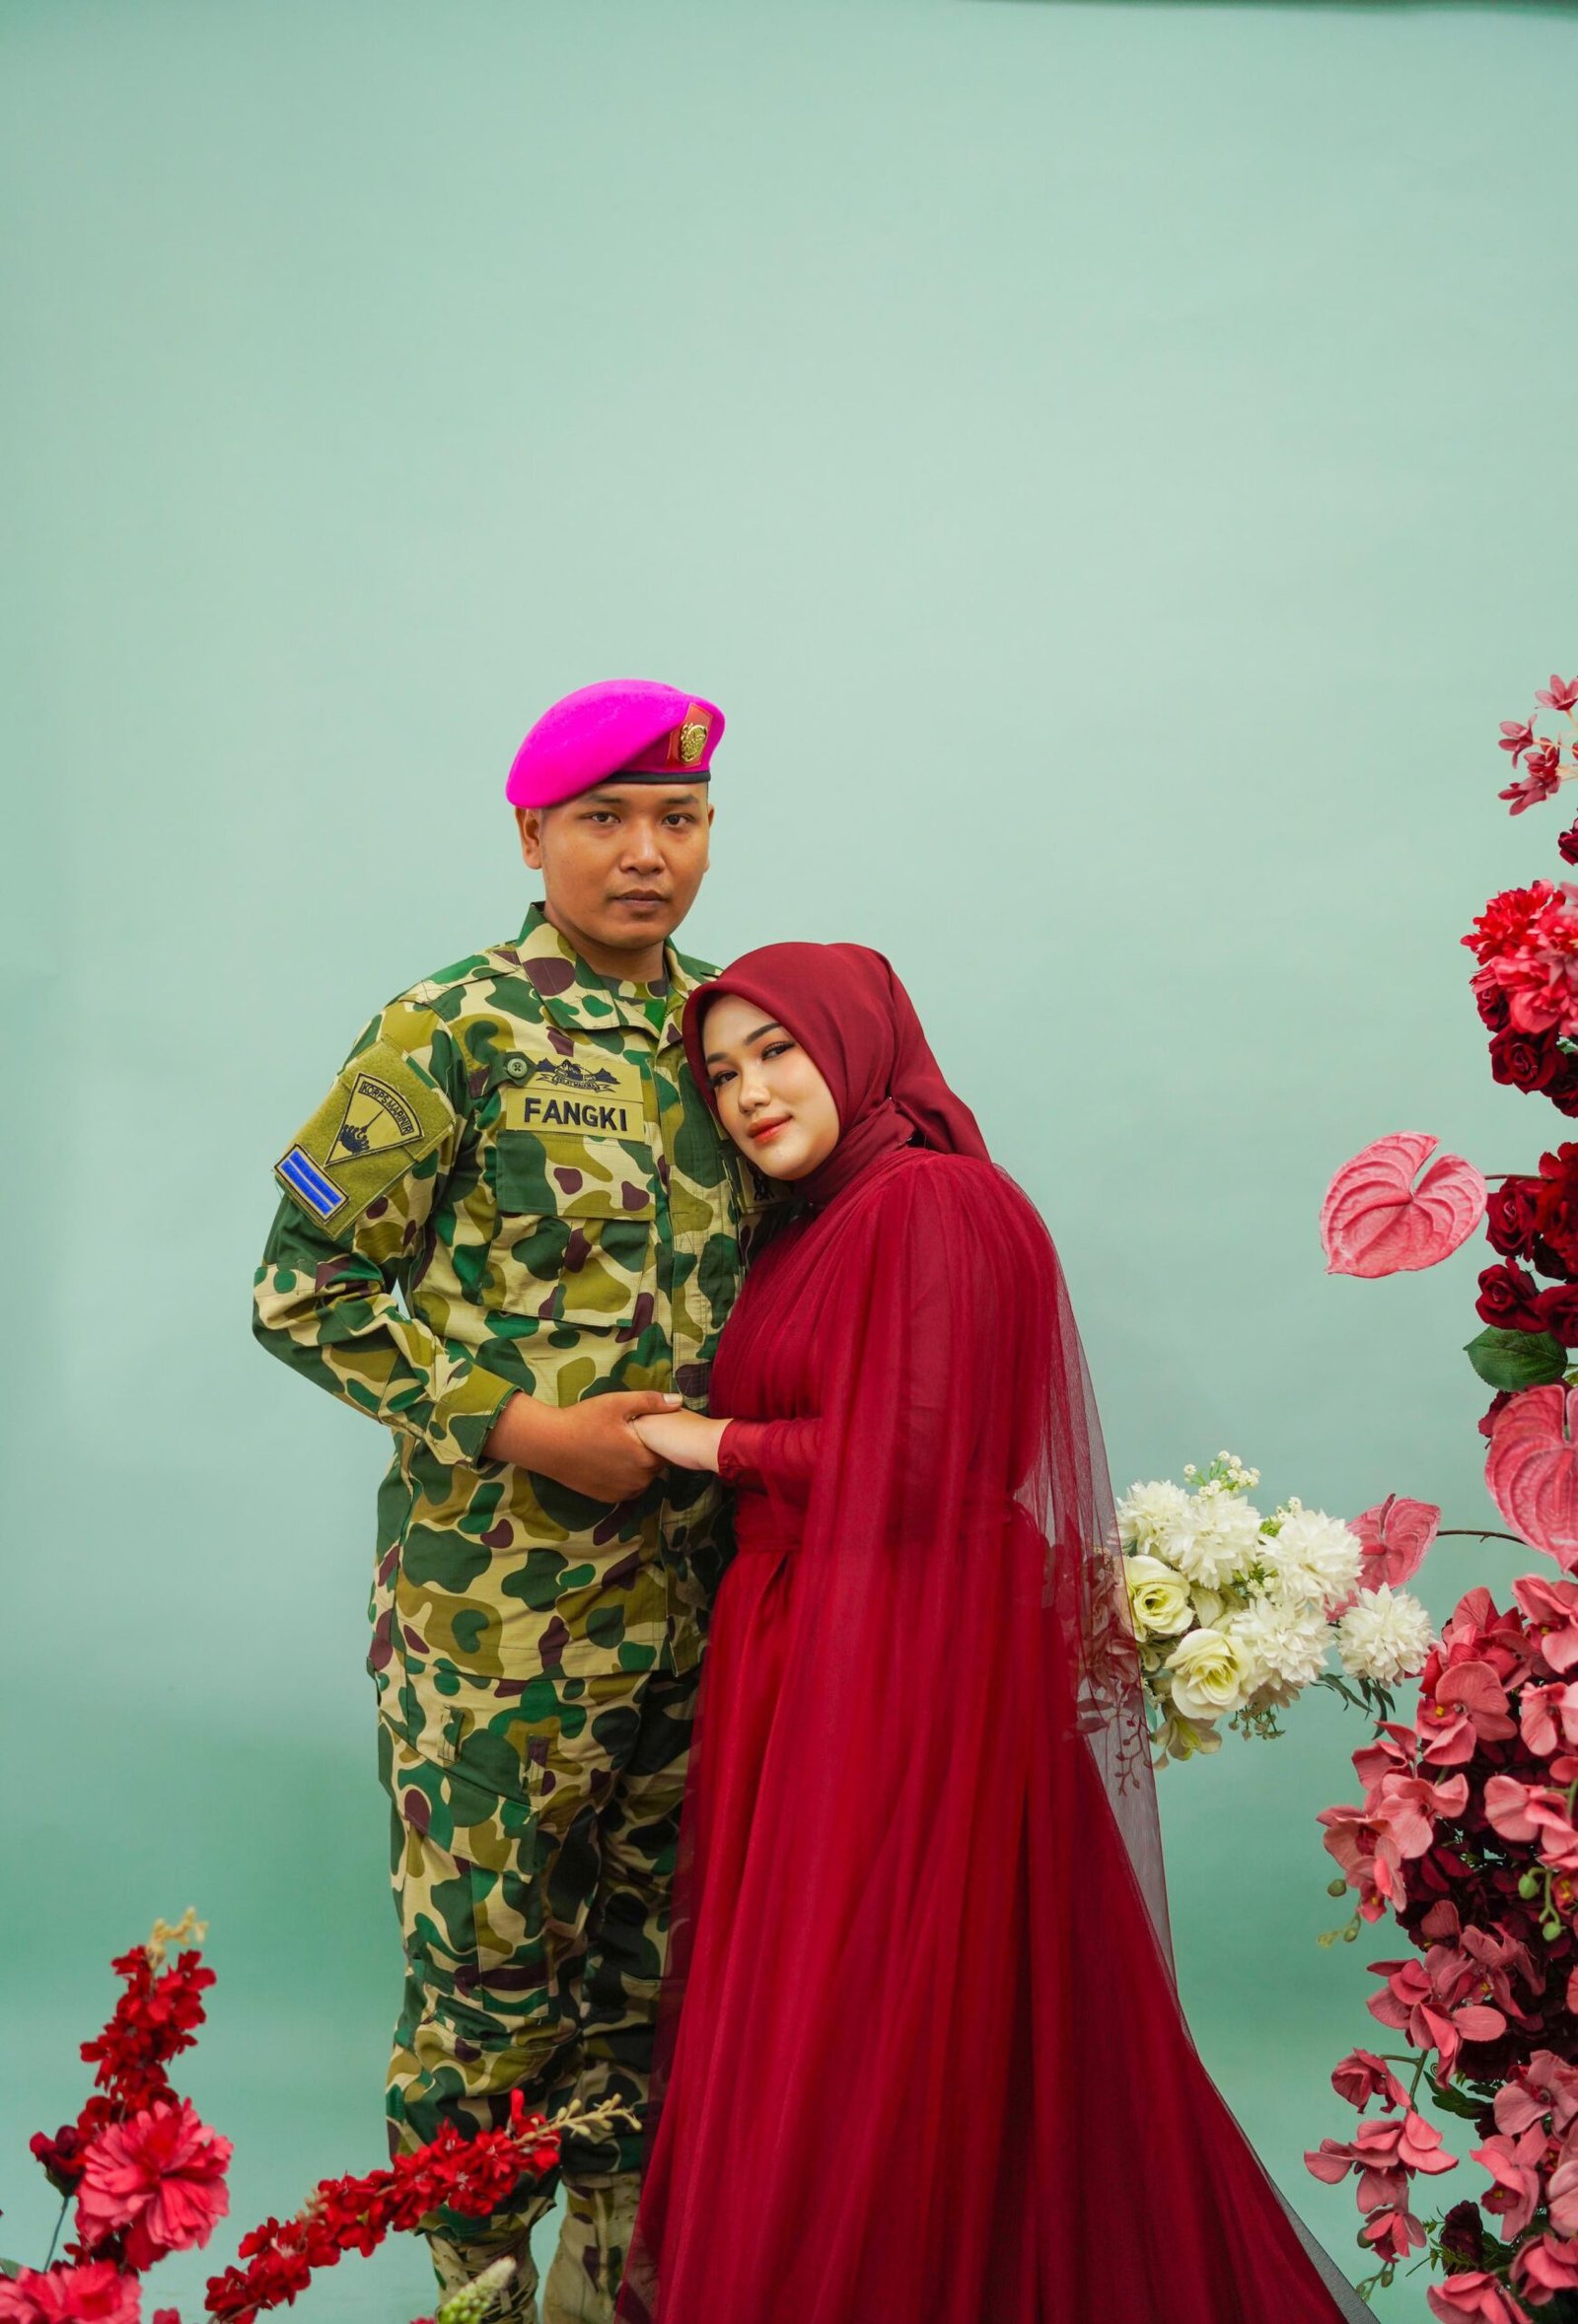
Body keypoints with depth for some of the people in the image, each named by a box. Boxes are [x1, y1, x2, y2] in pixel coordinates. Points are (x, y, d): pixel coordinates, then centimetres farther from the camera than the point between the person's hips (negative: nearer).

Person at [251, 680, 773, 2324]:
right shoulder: (450, 1033, -8)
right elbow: (302, 1293, -8)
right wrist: (521, 1425, -15)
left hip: (692, 1586, 5)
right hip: (498, 1593, -5)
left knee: (645, 1954, 15)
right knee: (488, 1965, 3)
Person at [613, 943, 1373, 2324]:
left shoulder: (934, 1203, -14)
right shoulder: (815, 1225, 15)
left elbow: (908, 1464, -19)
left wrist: (713, 1445, -8)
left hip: (909, 1676, -9)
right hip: (807, 1666, 9)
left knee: (863, 2033, -1)